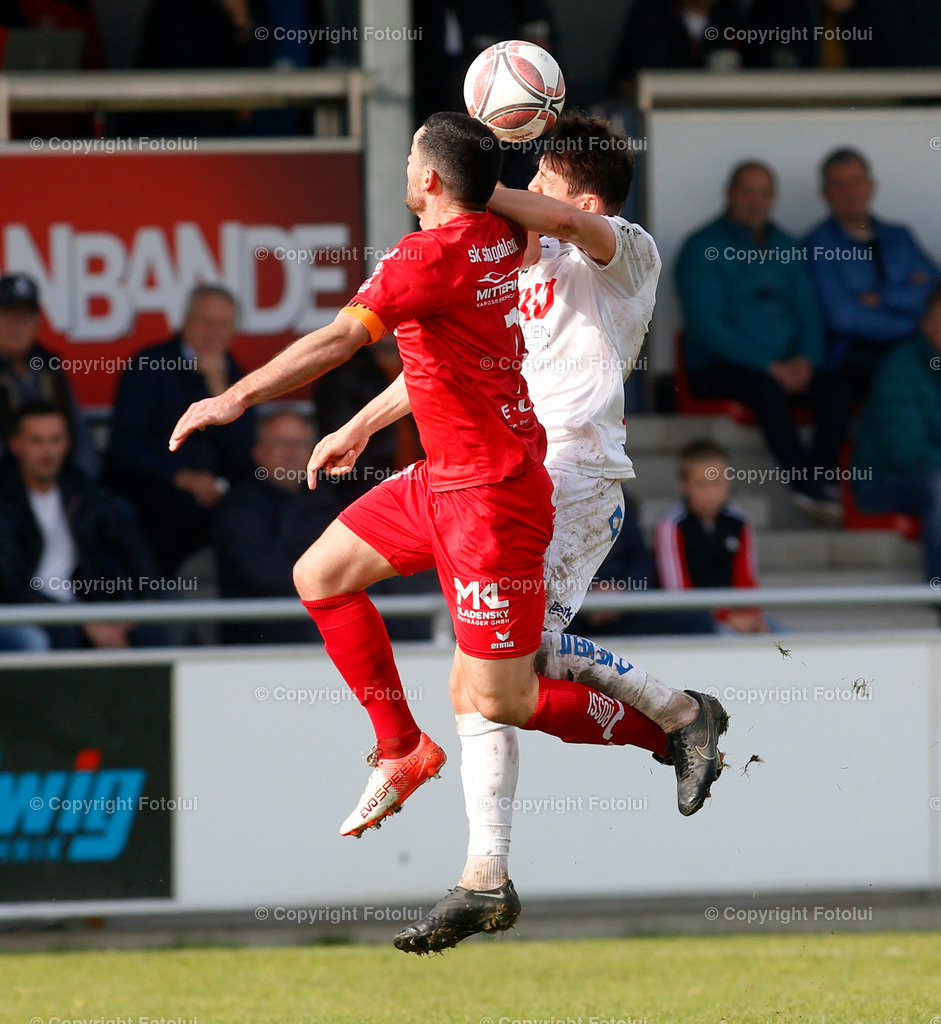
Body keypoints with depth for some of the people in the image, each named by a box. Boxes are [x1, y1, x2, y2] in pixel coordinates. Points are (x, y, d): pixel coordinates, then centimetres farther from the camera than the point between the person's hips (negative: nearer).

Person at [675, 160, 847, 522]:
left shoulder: (783, 247, 16)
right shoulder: (702, 248, -3)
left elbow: (808, 313, 17)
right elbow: (707, 328, -12)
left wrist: (806, 360, -5)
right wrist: (769, 367, -18)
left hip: (785, 366, 5)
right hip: (717, 369, -5)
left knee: (834, 391, -24)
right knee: (769, 389, -36)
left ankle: (818, 477, -28)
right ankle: (804, 483, -31)